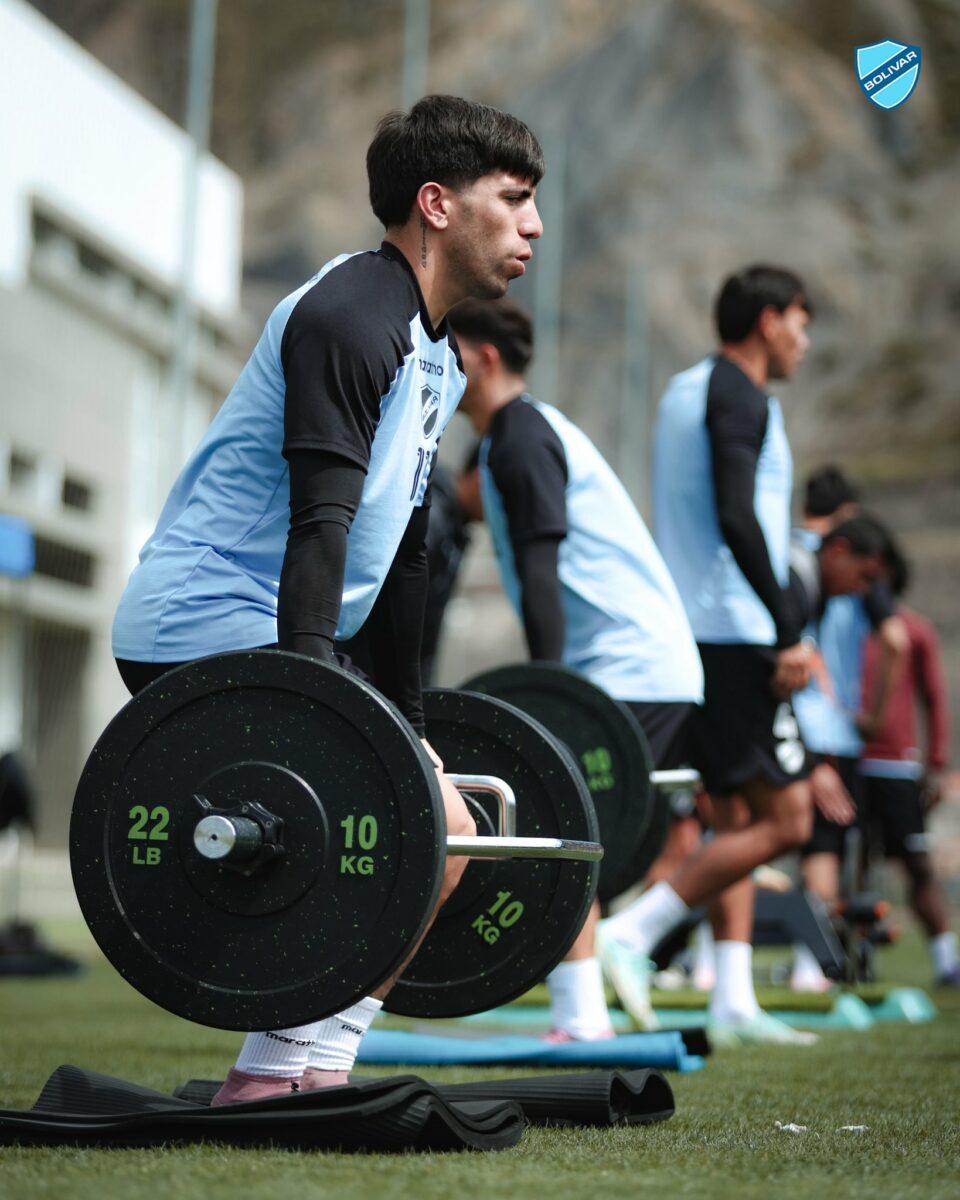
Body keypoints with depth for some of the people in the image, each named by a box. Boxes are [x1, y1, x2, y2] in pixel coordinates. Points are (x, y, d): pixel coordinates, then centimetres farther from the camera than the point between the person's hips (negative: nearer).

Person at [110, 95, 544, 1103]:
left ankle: (317, 1068, 8)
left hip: (268, 637, 10)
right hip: (208, 627, -10)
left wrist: (406, 730, 22)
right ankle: (268, 1081, -12)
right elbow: (319, 519, -24)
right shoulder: (351, 317, -14)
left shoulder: (433, 354, 17)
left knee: (442, 839, 8)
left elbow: (396, 551, 22)